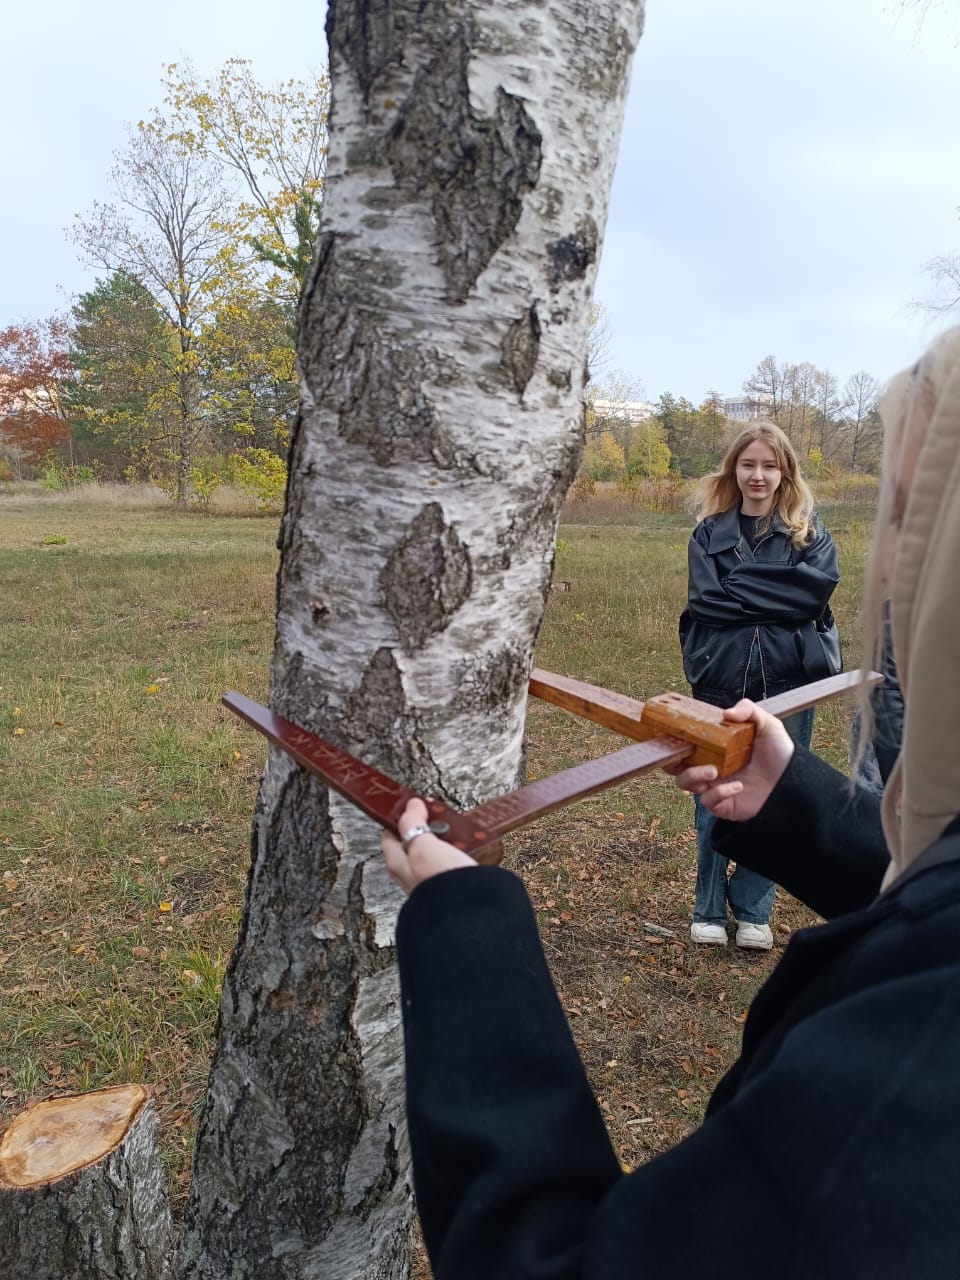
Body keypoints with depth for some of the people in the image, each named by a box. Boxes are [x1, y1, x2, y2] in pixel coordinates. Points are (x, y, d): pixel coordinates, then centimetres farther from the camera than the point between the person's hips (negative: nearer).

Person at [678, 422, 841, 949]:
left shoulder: (808, 530, 7)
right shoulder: (710, 531, 6)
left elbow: (818, 587, -11)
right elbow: (704, 598, -7)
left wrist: (738, 586, -12)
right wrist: (777, 596, -13)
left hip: (787, 681, 0)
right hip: (722, 679, 0)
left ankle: (754, 911, 24)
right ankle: (708, 910, 22)